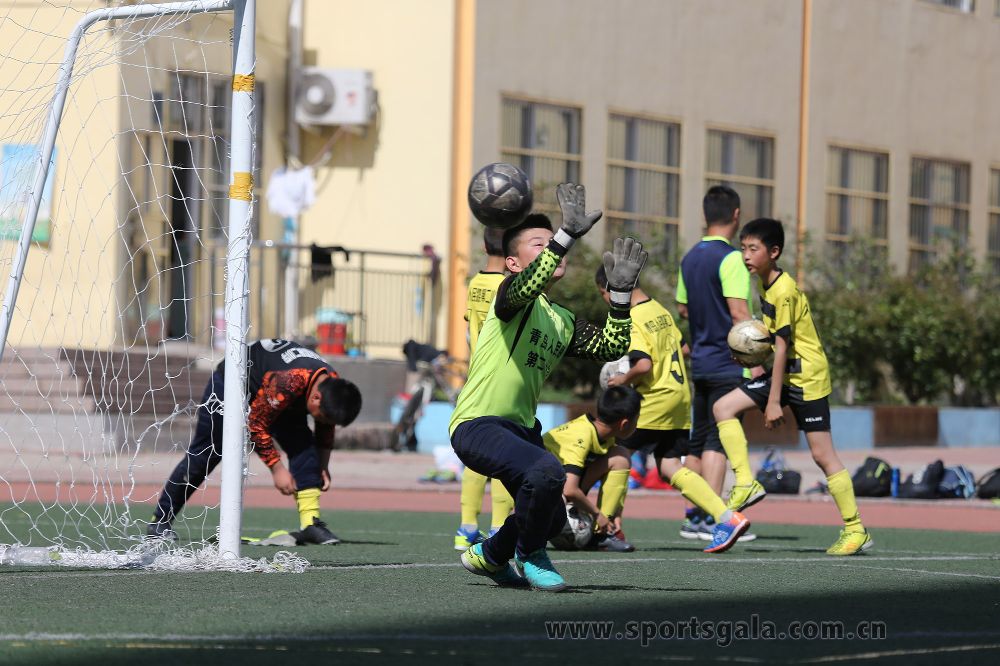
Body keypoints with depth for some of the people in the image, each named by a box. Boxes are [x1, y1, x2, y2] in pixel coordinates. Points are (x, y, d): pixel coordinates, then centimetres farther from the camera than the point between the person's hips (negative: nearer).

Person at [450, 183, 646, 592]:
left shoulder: (562, 321, 15)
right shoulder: (512, 297, -9)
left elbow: (611, 348, 7)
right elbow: (524, 287, -33)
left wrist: (621, 291, -3)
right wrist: (568, 235, -42)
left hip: (521, 427, 9)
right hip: (477, 424, -9)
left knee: (552, 519, 16)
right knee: (547, 471, -33)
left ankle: (489, 556, 44)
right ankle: (530, 556, -7)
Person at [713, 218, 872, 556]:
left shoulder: (784, 291, -19)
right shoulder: (766, 287, 9)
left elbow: (782, 346, -20)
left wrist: (774, 401, -20)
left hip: (807, 379, -9)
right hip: (784, 374, 9)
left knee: (823, 455, -6)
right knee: (724, 407, -3)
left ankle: (856, 530, 2)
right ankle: (746, 484, -3)